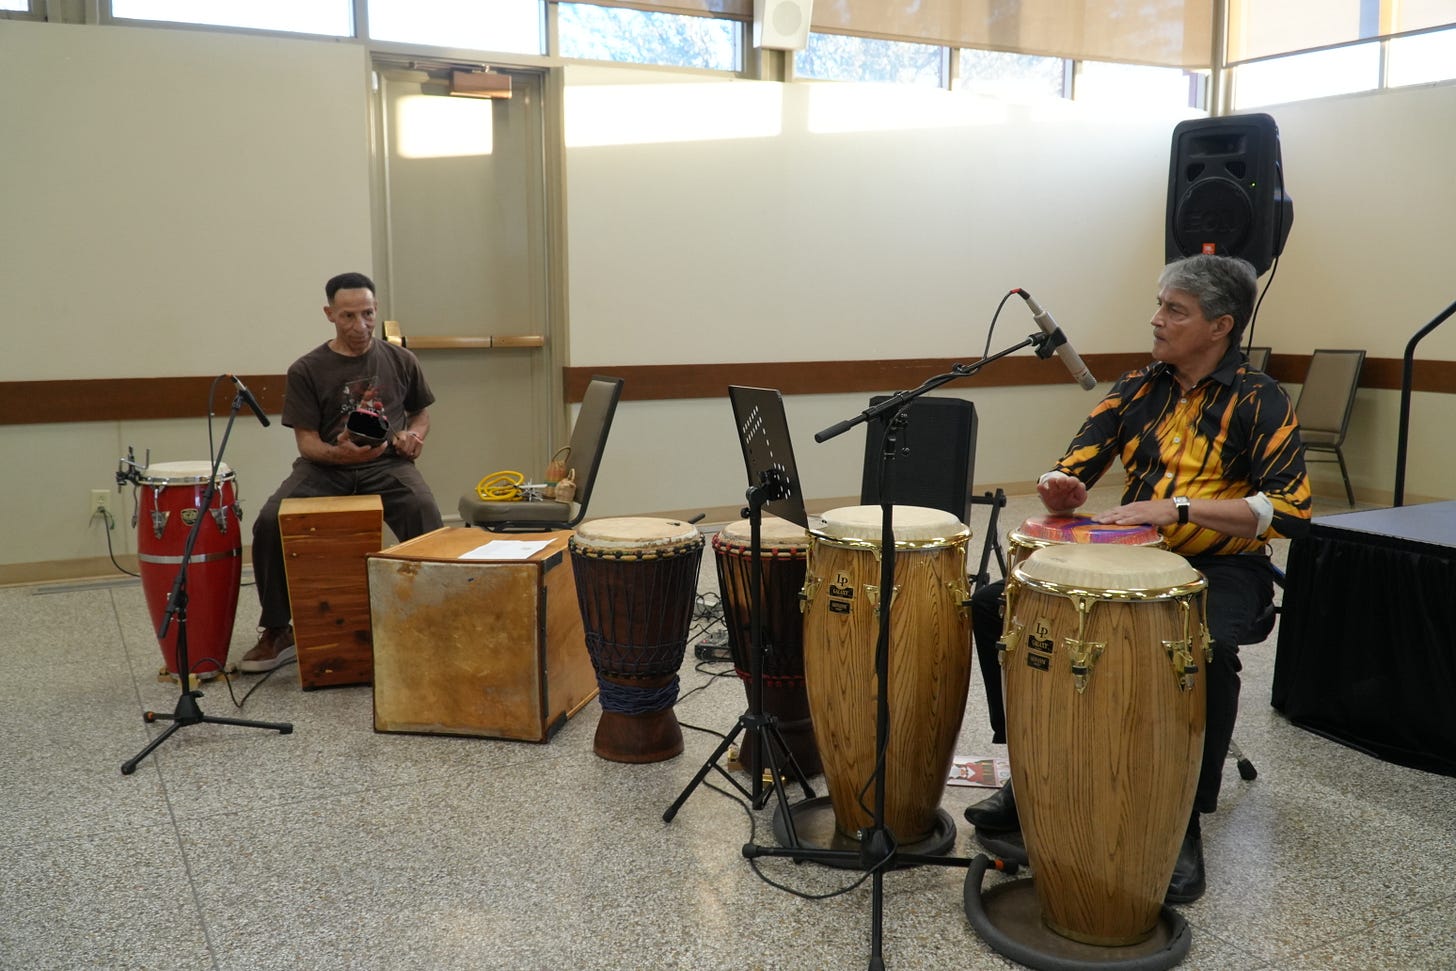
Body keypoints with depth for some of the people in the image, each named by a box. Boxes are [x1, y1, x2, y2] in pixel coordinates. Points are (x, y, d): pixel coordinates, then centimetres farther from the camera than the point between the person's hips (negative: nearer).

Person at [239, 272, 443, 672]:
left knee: (424, 514, -32)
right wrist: (340, 452, -24)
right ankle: (277, 632, -5)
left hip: (386, 464, 0)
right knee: (269, 523, -24)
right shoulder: (307, 370, 1)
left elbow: (421, 412, 22)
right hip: (325, 466, 0)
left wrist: (414, 435, -2)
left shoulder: (400, 361, 7)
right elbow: (307, 443, -2)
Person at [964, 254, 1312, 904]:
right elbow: (1074, 471, 3)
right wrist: (1063, 489, -23)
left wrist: (1178, 509, -26)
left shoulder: (1258, 401, -7)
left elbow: (1289, 510, -18)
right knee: (994, 605, -10)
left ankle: (1185, 823, -19)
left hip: (1221, 567, -5)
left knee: (1207, 650, -39)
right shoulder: (1137, 389, 7)